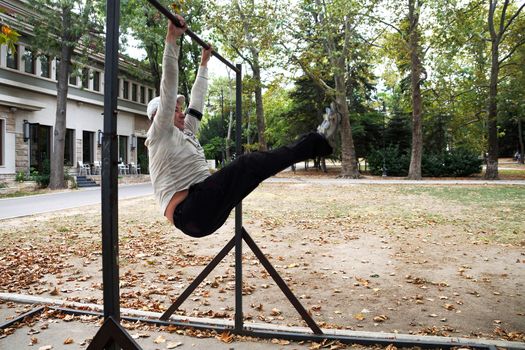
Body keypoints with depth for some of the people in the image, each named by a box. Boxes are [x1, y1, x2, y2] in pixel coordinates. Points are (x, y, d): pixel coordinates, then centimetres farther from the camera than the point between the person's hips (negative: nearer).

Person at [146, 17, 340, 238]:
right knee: (248, 164, -19)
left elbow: (196, 101, 32)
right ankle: (318, 141, -12)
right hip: (190, 214, -9)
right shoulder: (159, 133, 3)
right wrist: (172, 40, -9)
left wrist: (204, 64, 38)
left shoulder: (184, 133, 26)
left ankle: (315, 142, 9)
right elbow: (168, 86, -7)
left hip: (204, 210, 9)